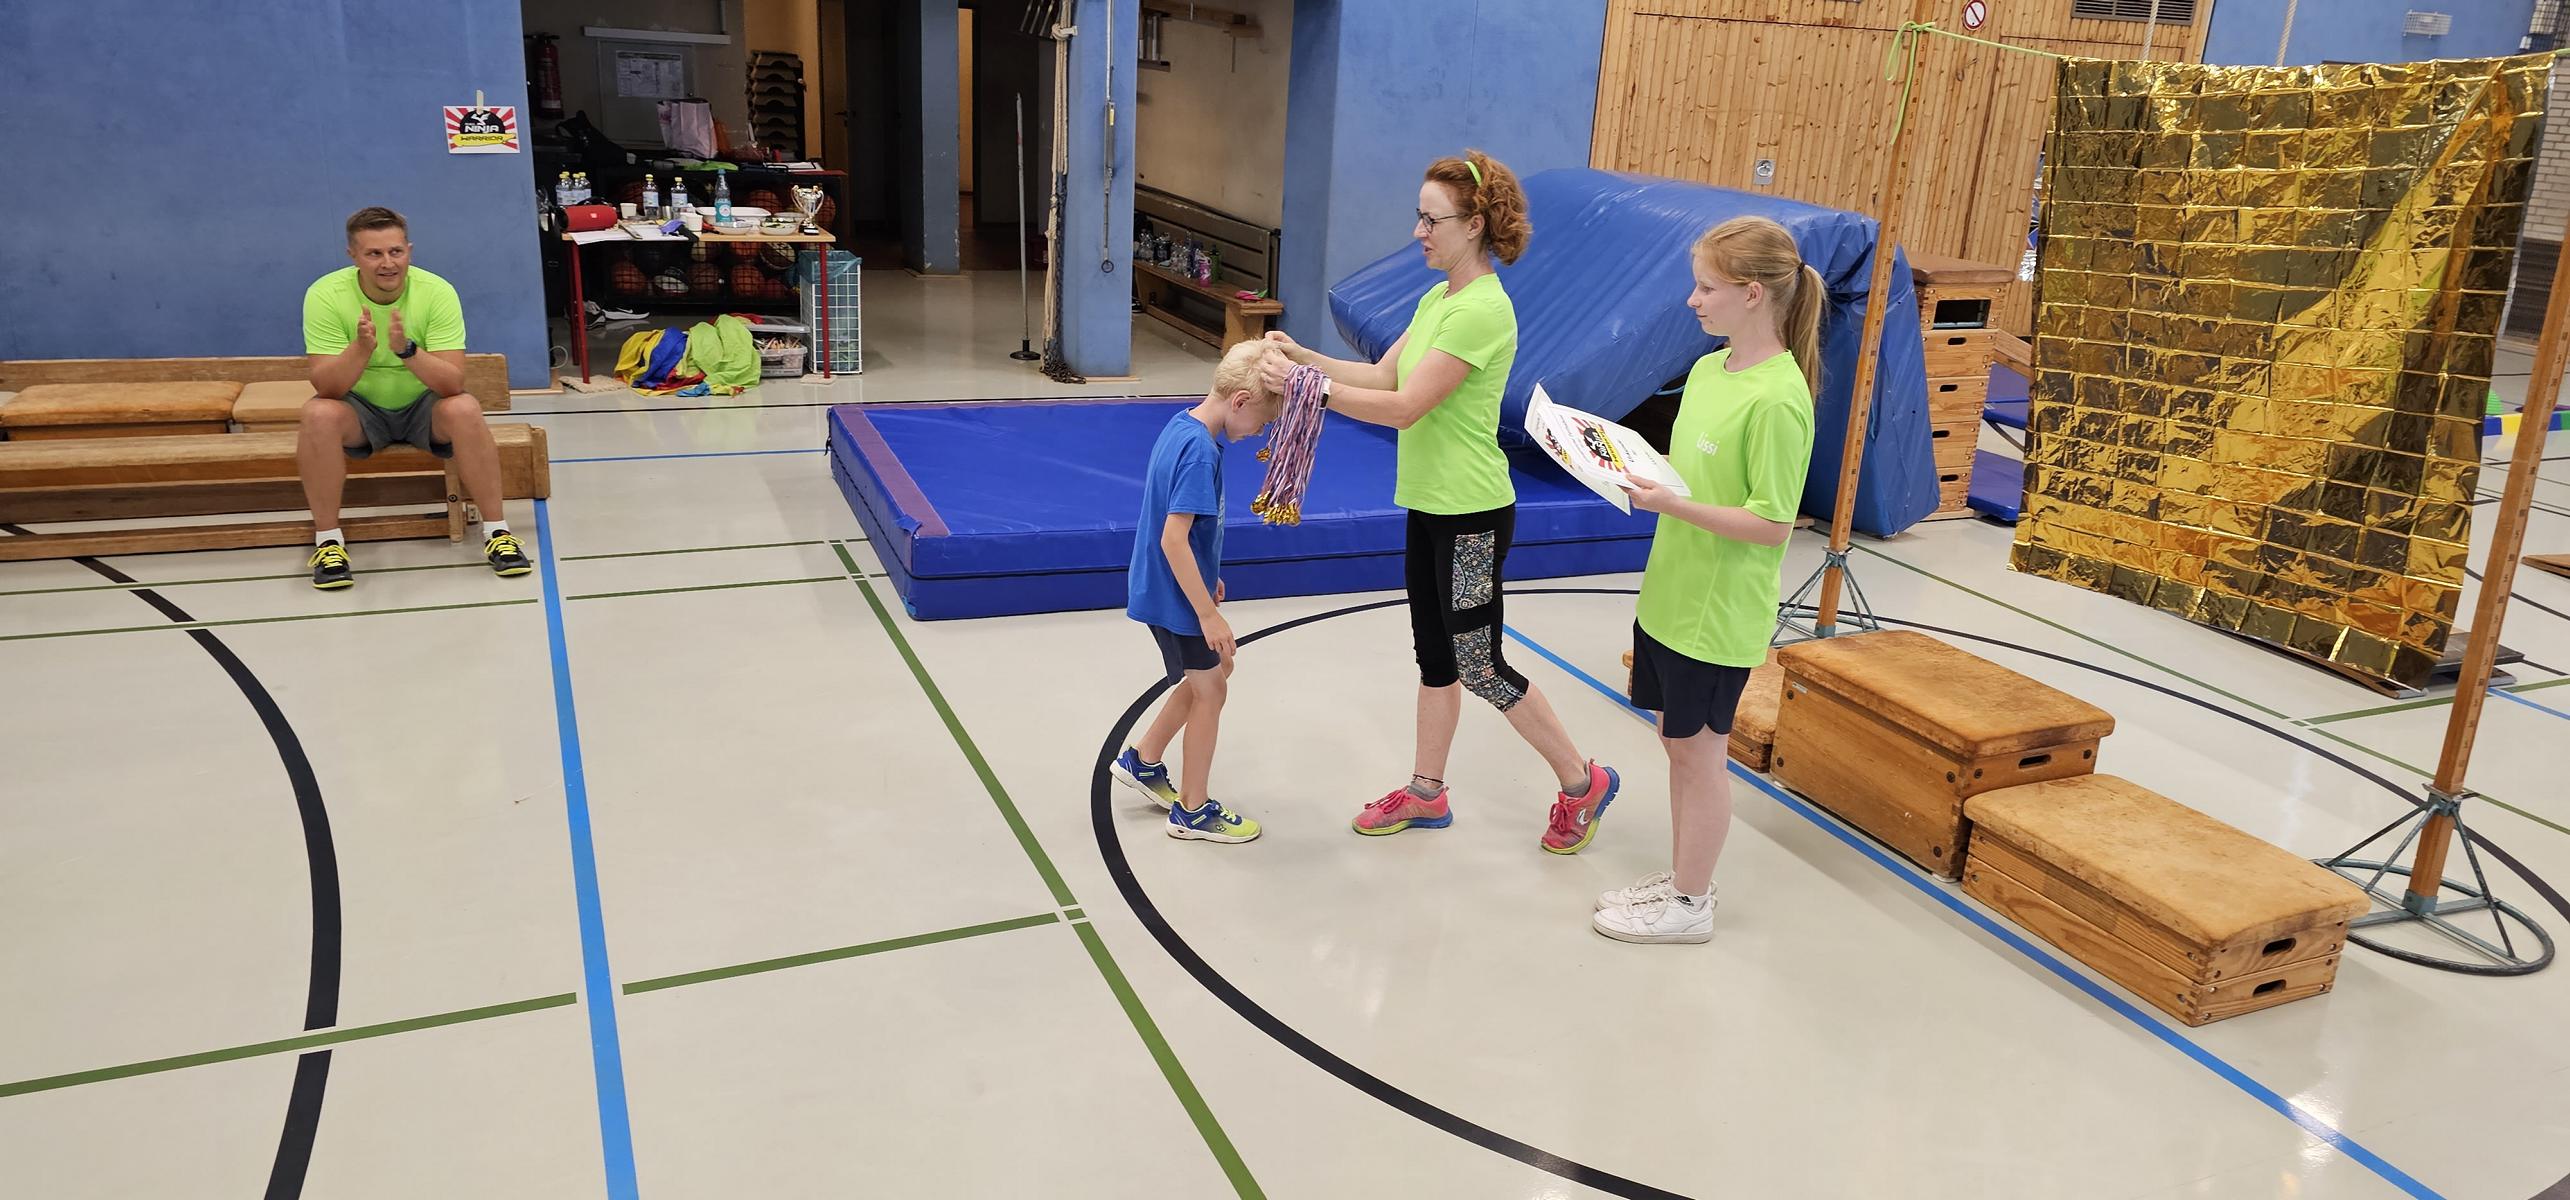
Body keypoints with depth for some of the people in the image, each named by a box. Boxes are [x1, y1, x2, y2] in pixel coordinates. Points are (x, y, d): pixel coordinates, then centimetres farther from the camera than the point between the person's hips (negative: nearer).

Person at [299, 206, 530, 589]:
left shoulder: (437, 292, -18)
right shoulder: (325, 295, -17)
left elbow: (453, 382, -25)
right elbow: (325, 387, -23)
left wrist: (408, 350, -42)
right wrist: (360, 348, -41)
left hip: (424, 407, 0)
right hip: (360, 409, 0)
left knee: (464, 409, -31)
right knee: (318, 414, -30)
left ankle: (496, 531, -20)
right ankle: (327, 540, -16)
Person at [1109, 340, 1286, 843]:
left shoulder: (1182, 426, 4)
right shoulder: (1200, 452, -26)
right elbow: (1173, 540, -28)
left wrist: (1207, 576, 23)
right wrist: (1208, 613, -24)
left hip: (1167, 588, 9)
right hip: (1177, 597, -9)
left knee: (1212, 672, 23)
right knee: (1209, 690, 6)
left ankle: (1143, 762, 34)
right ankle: (1193, 810, 20)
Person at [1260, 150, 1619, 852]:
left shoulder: (1482, 310, -22)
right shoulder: (1438, 297, 10)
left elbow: (1404, 406, -25)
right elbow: (1383, 375, 6)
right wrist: (1306, 357, -6)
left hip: (1471, 512, -9)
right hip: (1430, 504, 9)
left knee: (1479, 667, 0)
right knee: (1435, 653, 17)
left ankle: (1582, 783, 18)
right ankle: (1426, 793, 30)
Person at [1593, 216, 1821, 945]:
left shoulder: (1777, 399, -22)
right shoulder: (1707, 369, 4)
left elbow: (1771, 525, -21)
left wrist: (1672, 504, -28)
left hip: (1719, 611, -8)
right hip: (1671, 591, 8)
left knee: (1700, 749, 6)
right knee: (1678, 740, 18)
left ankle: (1690, 904, 22)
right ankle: (1681, 875, 35)